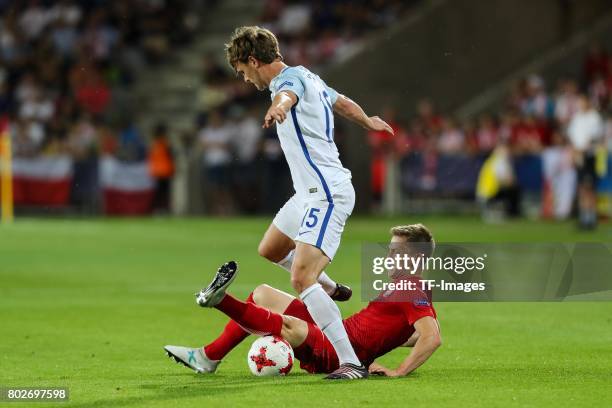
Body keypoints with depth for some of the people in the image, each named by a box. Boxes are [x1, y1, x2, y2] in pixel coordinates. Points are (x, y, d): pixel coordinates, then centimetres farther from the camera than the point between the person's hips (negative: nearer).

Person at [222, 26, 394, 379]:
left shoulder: (293, 77, -16)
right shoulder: (309, 78, 13)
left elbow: (288, 94, -42)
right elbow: (343, 102, 32)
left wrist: (279, 107, -66)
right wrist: (368, 122, 53)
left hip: (327, 195, -11)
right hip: (310, 193, 11)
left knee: (302, 279, -22)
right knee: (270, 251, 29)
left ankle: (351, 363, -24)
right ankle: (331, 290, 50)